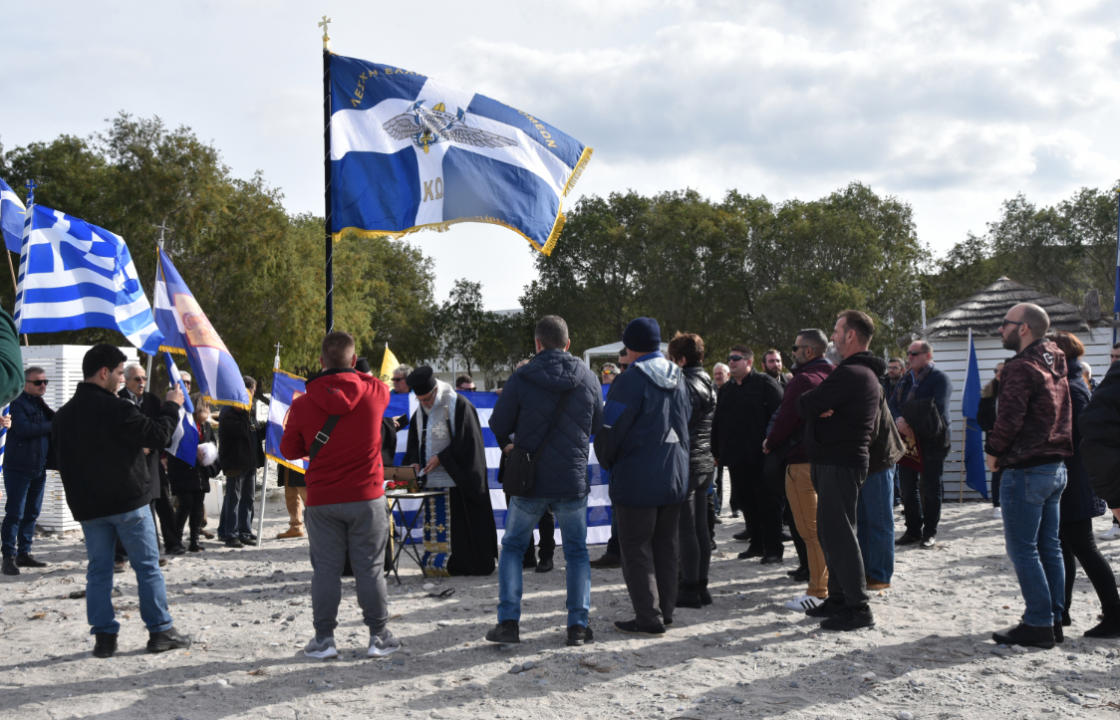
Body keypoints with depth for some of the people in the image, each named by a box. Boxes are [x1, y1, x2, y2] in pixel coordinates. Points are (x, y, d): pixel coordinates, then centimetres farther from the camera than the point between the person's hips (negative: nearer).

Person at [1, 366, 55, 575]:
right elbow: (23, 429, -22)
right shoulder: (18, 403, -9)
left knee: (32, 513, 11)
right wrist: (51, 426, -15)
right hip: (19, 469, -8)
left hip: (39, 469, 8)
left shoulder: (40, 405, 16)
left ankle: (24, 553, 18)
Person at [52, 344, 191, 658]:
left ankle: (104, 636, 9)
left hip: (87, 506, 6)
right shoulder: (117, 409, -16)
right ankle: (160, 631, 8)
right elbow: (157, 435, -12)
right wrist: (171, 406, 3)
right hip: (128, 502, -6)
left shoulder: (62, 415, 8)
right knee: (147, 567, 4)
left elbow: (62, 461, 15)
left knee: (98, 571, 10)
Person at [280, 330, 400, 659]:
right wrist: (352, 373, 29)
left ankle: (324, 638, 10)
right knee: (370, 568, 7)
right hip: (367, 496, 0)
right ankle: (379, 636, 12)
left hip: (322, 501, 0)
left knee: (325, 569, 8)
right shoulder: (374, 392, -6)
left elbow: (289, 450, 5)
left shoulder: (303, 404, -6)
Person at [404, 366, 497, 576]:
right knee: (435, 522, 5)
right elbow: (414, 443, 19)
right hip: (431, 478, 7)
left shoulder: (459, 405, -10)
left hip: (457, 479, -7)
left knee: (459, 523, -5)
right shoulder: (420, 413, 13)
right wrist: (414, 462, 0)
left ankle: (461, 564, -1)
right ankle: (435, 562, 10)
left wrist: (441, 458, -15)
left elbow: (465, 441, -13)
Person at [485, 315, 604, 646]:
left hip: (529, 482, -1)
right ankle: (578, 624, 9)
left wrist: (510, 445, 20)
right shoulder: (588, 379, -1)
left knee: (512, 547, 14)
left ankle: (508, 621, 6)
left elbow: (499, 425, -1)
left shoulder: (520, 379, -10)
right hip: (573, 481, 2)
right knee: (576, 552, 14)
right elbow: (597, 426, 9)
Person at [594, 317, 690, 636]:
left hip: (637, 478, -7)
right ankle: (665, 610, 21)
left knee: (636, 548, 0)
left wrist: (607, 461, 3)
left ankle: (649, 617, -1)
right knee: (666, 545, 15)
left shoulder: (631, 380, -16)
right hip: (675, 475, 8)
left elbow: (610, 430, -15)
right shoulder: (677, 377, 8)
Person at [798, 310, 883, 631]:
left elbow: (805, 405, -18)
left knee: (838, 531, -8)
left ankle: (858, 608, -6)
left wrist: (814, 397, 1)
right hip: (840, 461, 11)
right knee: (831, 530, 16)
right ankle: (838, 597, 23)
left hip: (839, 464, -11)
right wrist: (821, 406, -7)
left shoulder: (849, 375, -18)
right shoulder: (867, 374, 18)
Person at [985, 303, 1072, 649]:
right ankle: (1054, 619, 16)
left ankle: (1038, 624, -5)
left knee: (1023, 550, -5)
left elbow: (1009, 418, -21)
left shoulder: (1021, 367, -16)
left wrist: (994, 451, -6)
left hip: (1025, 469, -9)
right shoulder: (1055, 364, 12)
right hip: (1056, 466, 9)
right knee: (1049, 546, 12)